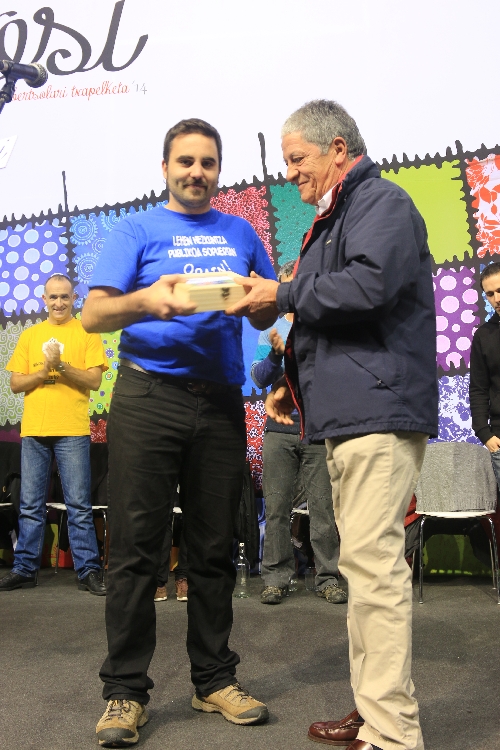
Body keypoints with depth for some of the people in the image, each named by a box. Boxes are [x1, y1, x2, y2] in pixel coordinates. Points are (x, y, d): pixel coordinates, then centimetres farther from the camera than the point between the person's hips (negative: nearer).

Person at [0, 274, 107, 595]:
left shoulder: (87, 333, 5)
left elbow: (94, 380, -3)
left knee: (79, 506, -2)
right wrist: (44, 371, -9)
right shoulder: (29, 336, 14)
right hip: (33, 430, 3)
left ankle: (89, 571, 3)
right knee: (31, 506, 8)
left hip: (72, 431, -3)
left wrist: (61, 366, -15)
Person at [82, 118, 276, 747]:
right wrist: (145, 301, -24)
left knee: (215, 547, 7)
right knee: (135, 547, -2)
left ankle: (214, 679, 20)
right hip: (147, 396, -3)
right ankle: (126, 691, 9)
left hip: (220, 403, 3)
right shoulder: (136, 231, 7)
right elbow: (93, 315, -3)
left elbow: (267, 318, 17)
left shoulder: (240, 233, 17)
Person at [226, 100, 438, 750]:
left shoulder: (382, 203, -4)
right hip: (346, 415, 11)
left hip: (379, 412, -10)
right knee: (365, 562, 12)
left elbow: (369, 285, -23)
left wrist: (282, 296, -11)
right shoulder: (333, 218, 26)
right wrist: (295, 383, 20)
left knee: (372, 561, -12)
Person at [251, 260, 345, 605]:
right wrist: (276, 353, -14)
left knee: (323, 506, 0)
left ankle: (328, 577, 9)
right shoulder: (271, 328, 11)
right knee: (277, 507, 2)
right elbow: (260, 378, 4)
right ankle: (277, 577, 10)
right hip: (279, 430, 2)